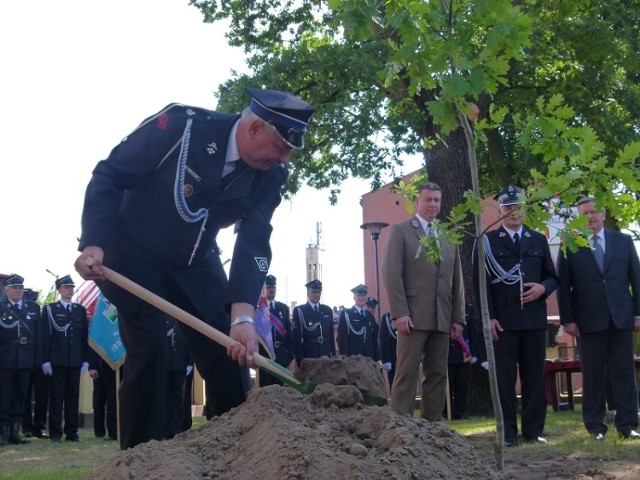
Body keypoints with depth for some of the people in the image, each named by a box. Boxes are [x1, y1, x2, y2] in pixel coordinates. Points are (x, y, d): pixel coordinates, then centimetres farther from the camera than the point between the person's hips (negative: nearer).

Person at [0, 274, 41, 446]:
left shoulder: (34, 308, 11)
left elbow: (38, 334, 8)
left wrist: (37, 358, 1)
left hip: (26, 360, 4)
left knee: (20, 396, 8)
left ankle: (15, 431, 14)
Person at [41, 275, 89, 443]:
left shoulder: (80, 310, 14)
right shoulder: (49, 309, 5)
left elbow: (85, 336, 11)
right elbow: (45, 336, -1)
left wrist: (85, 360, 4)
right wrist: (46, 360, -8)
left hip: (75, 361, 3)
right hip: (57, 360, -3)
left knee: (73, 396, 4)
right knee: (56, 396, -1)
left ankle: (72, 432, 9)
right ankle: (55, 432, 4)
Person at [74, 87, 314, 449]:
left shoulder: (271, 174, -13)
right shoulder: (181, 124, -27)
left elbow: (255, 243, -22)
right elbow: (109, 177, -19)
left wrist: (243, 315, -35)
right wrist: (93, 243, -31)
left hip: (194, 260, 5)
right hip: (132, 252, -5)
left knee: (231, 347, -1)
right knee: (148, 350, -13)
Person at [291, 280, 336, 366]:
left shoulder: (327, 310, 13)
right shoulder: (299, 311, 0)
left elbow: (331, 335, 15)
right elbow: (296, 337, -4)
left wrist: (334, 355, 9)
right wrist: (299, 360, -10)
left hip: (326, 355, 4)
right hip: (307, 356, -4)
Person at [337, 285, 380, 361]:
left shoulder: (370, 317, 18)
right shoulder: (346, 314, 3)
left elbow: (374, 340, 17)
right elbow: (342, 339, -4)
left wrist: (377, 359, 9)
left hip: (370, 358, 5)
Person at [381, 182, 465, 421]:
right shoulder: (400, 231, 3)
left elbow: (456, 281, 18)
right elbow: (391, 273, -6)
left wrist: (458, 318, 9)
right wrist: (400, 312, -15)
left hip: (442, 318, 5)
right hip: (413, 316, -5)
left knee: (437, 375, 5)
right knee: (407, 374, -8)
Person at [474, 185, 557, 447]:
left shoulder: (539, 240, 16)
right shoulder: (487, 241, 5)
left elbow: (552, 277, 17)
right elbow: (481, 281, -1)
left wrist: (543, 288, -7)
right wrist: (489, 317, -10)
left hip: (534, 318, 3)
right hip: (503, 320, -3)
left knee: (534, 376, 6)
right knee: (505, 377, -1)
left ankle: (534, 430, 13)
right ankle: (507, 432, 5)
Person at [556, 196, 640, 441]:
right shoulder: (570, 246, 4)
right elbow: (563, 286, 2)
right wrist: (567, 319, -4)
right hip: (590, 320, -1)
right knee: (592, 375, 2)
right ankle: (596, 426, 9)